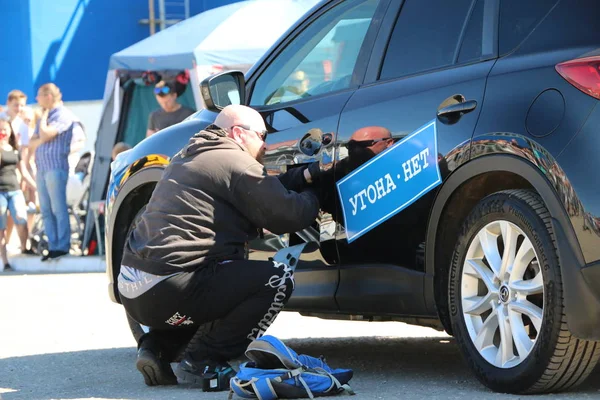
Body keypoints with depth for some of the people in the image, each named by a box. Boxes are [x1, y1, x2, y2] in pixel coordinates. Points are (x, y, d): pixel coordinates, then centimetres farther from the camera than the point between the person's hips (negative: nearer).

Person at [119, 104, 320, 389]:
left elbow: (262, 191, 28)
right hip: (169, 290, -10)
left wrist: (304, 176, 23)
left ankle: (157, 347, 14)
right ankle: (203, 361, -5)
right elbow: (289, 216, -4)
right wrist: (312, 196, 15)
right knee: (278, 279, -4)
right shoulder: (235, 162, -5)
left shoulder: (189, 156, 22)